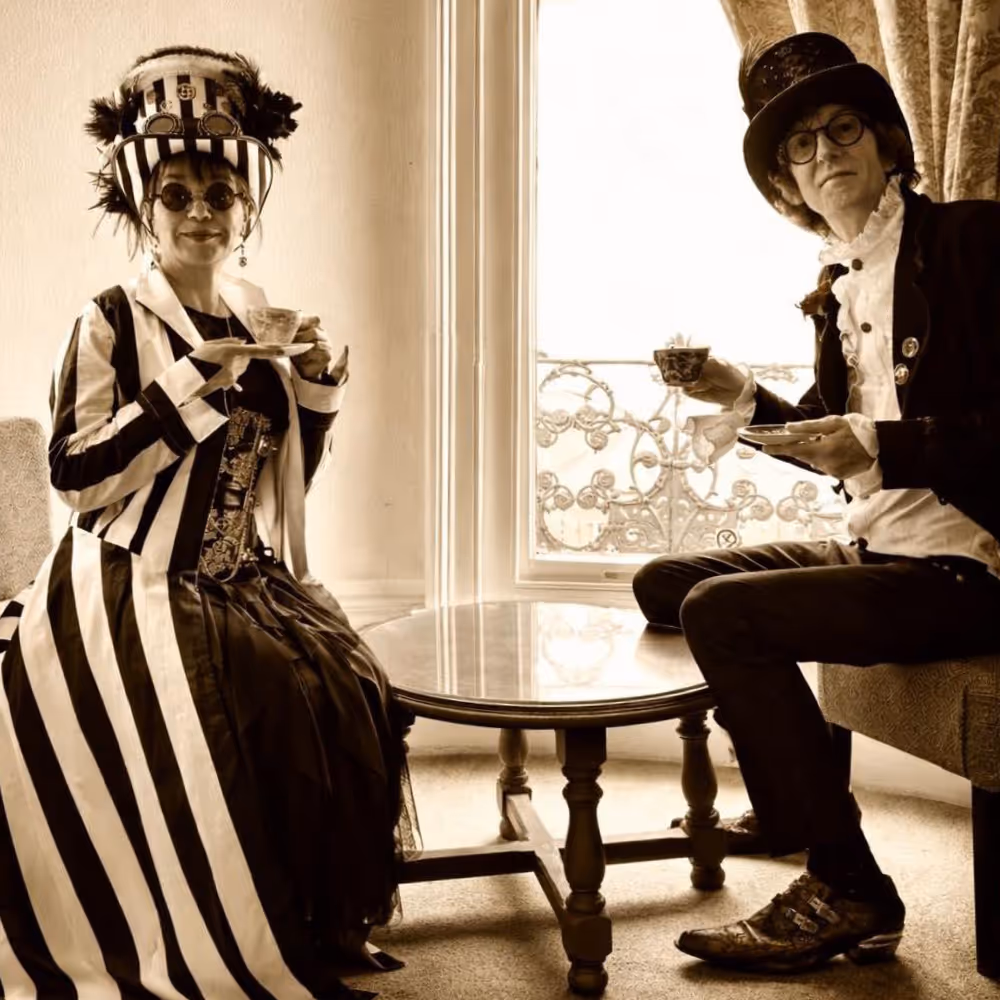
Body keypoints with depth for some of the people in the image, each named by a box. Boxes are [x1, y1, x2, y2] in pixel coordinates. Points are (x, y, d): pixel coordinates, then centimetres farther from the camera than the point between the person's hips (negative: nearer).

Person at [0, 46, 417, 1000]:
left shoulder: (260, 320, 9)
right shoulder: (109, 323, -8)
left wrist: (318, 383, -3)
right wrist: (190, 386, -20)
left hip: (246, 579, 6)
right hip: (135, 588, -5)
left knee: (343, 691, -13)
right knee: (245, 720, -23)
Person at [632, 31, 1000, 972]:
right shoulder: (840, 285, 13)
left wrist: (885, 445, -24)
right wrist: (745, 398, 5)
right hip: (877, 550, 9)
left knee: (721, 610, -23)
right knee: (663, 581, 11)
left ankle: (845, 889, -8)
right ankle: (794, 796, 21)